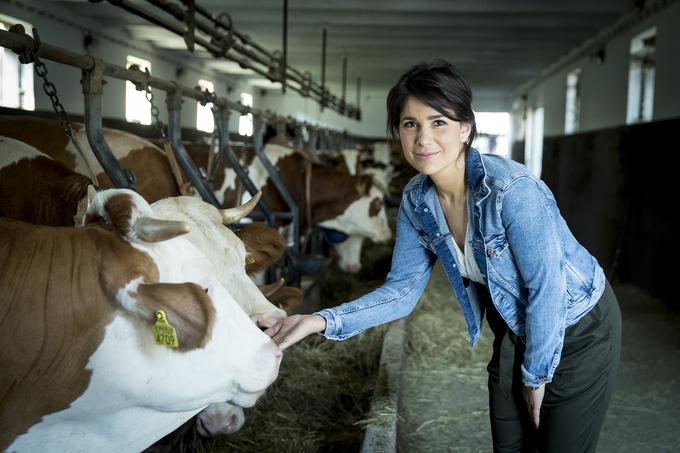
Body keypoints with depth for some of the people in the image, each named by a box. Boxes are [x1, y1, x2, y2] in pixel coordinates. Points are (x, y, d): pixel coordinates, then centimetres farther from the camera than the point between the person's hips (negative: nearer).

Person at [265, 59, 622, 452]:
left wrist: (537, 375, -14)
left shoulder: (513, 189, -32)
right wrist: (322, 321, -22)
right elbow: (403, 289, -8)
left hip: (578, 330, -5)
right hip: (517, 331, 6)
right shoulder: (417, 199, -11)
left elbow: (546, 291, -26)